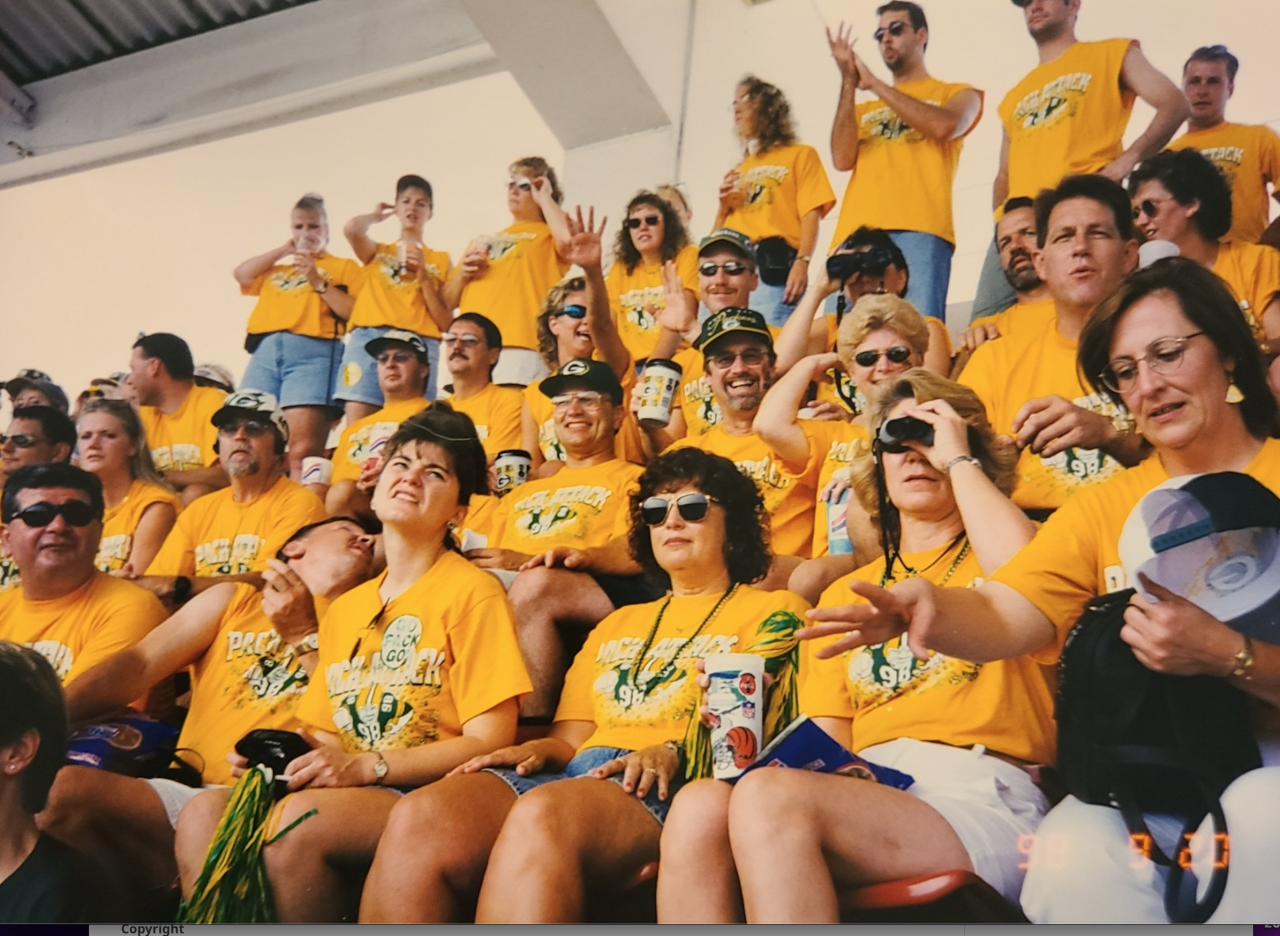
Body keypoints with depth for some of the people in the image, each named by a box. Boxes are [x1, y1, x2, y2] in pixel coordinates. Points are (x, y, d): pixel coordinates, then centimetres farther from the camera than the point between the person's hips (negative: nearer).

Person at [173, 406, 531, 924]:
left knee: (298, 821, -32)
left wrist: (365, 766, -16)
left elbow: (490, 741, -9)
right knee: (203, 814, -20)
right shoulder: (344, 609, 21)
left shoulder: (474, 593, -2)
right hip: (345, 795, 6)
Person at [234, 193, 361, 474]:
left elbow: (357, 313, 4)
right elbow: (241, 274, 16)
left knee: (303, 451, -17)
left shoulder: (344, 267, 17)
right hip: (265, 354, 5)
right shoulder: (275, 269, 32)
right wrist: (283, 250, 20)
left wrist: (319, 283, -4)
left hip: (313, 352, -5)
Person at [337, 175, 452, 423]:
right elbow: (352, 229, -2)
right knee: (356, 427, -14)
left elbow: (446, 323, 10)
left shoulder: (440, 260, 19)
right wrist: (377, 215, 19)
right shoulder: (377, 252, 23)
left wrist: (423, 277, 1)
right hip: (368, 338, 1)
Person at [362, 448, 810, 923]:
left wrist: (673, 750, -18)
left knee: (541, 816, -39)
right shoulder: (617, 624, 34)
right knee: (418, 816, -26)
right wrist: (537, 750, 1)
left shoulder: (771, 611, 17)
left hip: (670, 783, -5)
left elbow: (752, 721, -1)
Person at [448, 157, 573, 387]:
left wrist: (544, 198, 2)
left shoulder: (548, 236, 13)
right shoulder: (483, 241, 28)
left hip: (520, 348, -5)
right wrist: (462, 275, 3)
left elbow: (568, 239, -14)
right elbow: (447, 302, 25)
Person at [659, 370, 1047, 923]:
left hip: (983, 799, -4)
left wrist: (958, 459, 1)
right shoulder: (845, 593, 26)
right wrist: (814, 763, -7)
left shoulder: (991, 553, 15)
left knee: (768, 796, -32)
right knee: (699, 805, -29)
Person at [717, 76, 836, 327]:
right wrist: (723, 206, 6)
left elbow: (811, 215, 1)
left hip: (774, 264, -5)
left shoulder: (800, 155, 16)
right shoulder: (738, 170, 29)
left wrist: (802, 262, -15)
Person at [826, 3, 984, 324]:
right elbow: (842, 160, 11)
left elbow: (943, 126, -3)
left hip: (918, 230, -3)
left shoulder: (957, 93, 22)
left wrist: (875, 84, 6)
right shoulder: (863, 108, 30)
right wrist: (849, 83, 10)